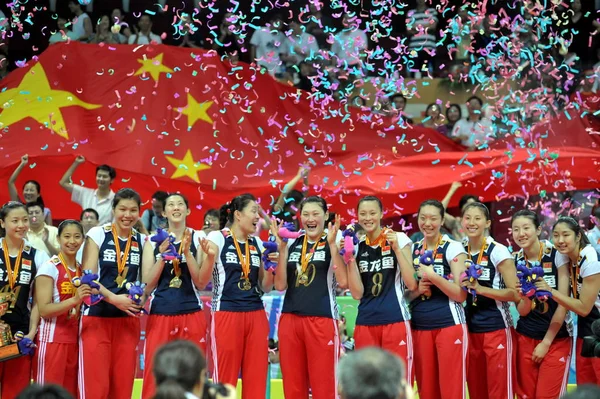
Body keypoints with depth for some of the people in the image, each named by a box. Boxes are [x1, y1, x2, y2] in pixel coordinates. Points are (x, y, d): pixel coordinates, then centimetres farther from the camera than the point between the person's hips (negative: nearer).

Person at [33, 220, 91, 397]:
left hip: (74, 339, 7)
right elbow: (43, 309, -17)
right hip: (52, 339, -7)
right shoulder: (49, 267, -8)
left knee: (71, 392, 8)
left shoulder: (82, 269, 12)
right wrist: (74, 300, -28)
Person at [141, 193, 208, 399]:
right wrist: (163, 255, -10)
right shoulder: (154, 241, 7)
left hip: (192, 315, 0)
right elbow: (148, 285, 1)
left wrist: (186, 252, -12)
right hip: (160, 315, 0)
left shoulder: (198, 238, 5)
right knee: (155, 377, -4)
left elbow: (201, 282, -2)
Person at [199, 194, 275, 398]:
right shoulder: (217, 238, -1)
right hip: (226, 314, -5)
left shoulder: (257, 243, 13)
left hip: (256, 315, 5)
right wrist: (210, 257, -20)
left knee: (256, 380, 3)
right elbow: (202, 281, -4)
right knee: (225, 379, -2)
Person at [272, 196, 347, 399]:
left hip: (321, 320, -4)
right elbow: (280, 285, 5)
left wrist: (332, 244, -16)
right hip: (289, 319, 4)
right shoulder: (292, 243, 12)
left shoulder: (335, 242, 0)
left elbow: (343, 281, -14)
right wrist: (282, 248, -3)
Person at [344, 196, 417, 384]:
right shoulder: (356, 246, 8)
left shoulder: (399, 239, 1)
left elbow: (412, 284, -5)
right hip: (365, 324, 3)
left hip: (395, 321, -3)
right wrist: (350, 258, -6)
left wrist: (396, 248, -11)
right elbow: (357, 293, 2)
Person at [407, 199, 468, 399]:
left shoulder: (453, 248, -3)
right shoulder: (412, 249, 10)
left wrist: (433, 277, -17)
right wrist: (417, 290, -5)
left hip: (449, 325, -4)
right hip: (419, 327, 4)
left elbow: (461, 295, -7)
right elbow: (405, 292, 16)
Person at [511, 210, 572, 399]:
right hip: (525, 338, 3)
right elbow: (522, 311, -2)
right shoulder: (514, 261, -1)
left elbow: (563, 303, -9)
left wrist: (546, 342, -7)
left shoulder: (557, 255, -10)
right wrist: (525, 297, -25)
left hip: (556, 339, -3)